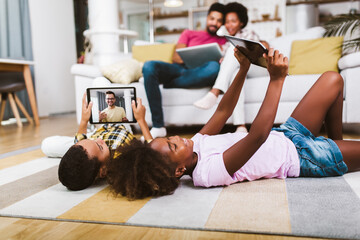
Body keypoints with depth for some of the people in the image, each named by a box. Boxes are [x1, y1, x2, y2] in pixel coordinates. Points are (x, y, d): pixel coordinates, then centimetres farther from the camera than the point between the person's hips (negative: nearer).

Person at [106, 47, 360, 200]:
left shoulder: (196, 143, -10)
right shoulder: (210, 172, -36)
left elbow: (222, 112, -3)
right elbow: (258, 134, -46)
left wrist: (243, 69, -10)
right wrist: (276, 79, -42)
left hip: (284, 135, 8)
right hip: (302, 156, -8)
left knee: (332, 79, 9)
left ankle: (337, 144, 25)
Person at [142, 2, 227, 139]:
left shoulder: (223, 41, 24)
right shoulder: (189, 34, 26)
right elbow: (175, 57, 12)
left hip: (197, 75, -1)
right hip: (178, 68, 2)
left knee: (214, 67, -36)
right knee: (149, 66, -30)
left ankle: (166, 84, -23)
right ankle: (158, 126, -32)